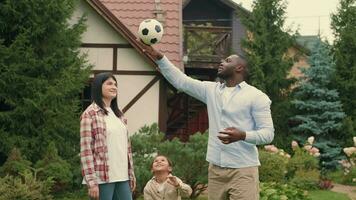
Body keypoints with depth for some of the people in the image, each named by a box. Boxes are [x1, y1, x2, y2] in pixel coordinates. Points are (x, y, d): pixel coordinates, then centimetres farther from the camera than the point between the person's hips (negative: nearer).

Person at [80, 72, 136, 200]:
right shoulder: (90, 114, -5)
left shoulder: (118, 114, 17)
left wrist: (131, 174, 14)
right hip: (103, 177, -7)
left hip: (122, 177, 7)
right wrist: (91, 181, -16)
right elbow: (86, 150, -10)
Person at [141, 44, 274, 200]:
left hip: (243, 170, -5)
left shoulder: (256, 96, -2)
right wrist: (159, 58, 4)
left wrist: (243, 135, -25)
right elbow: (180, 80, 13)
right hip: (215, 169, 5)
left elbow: (268, 133, -7)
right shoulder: (211, 90, 14)